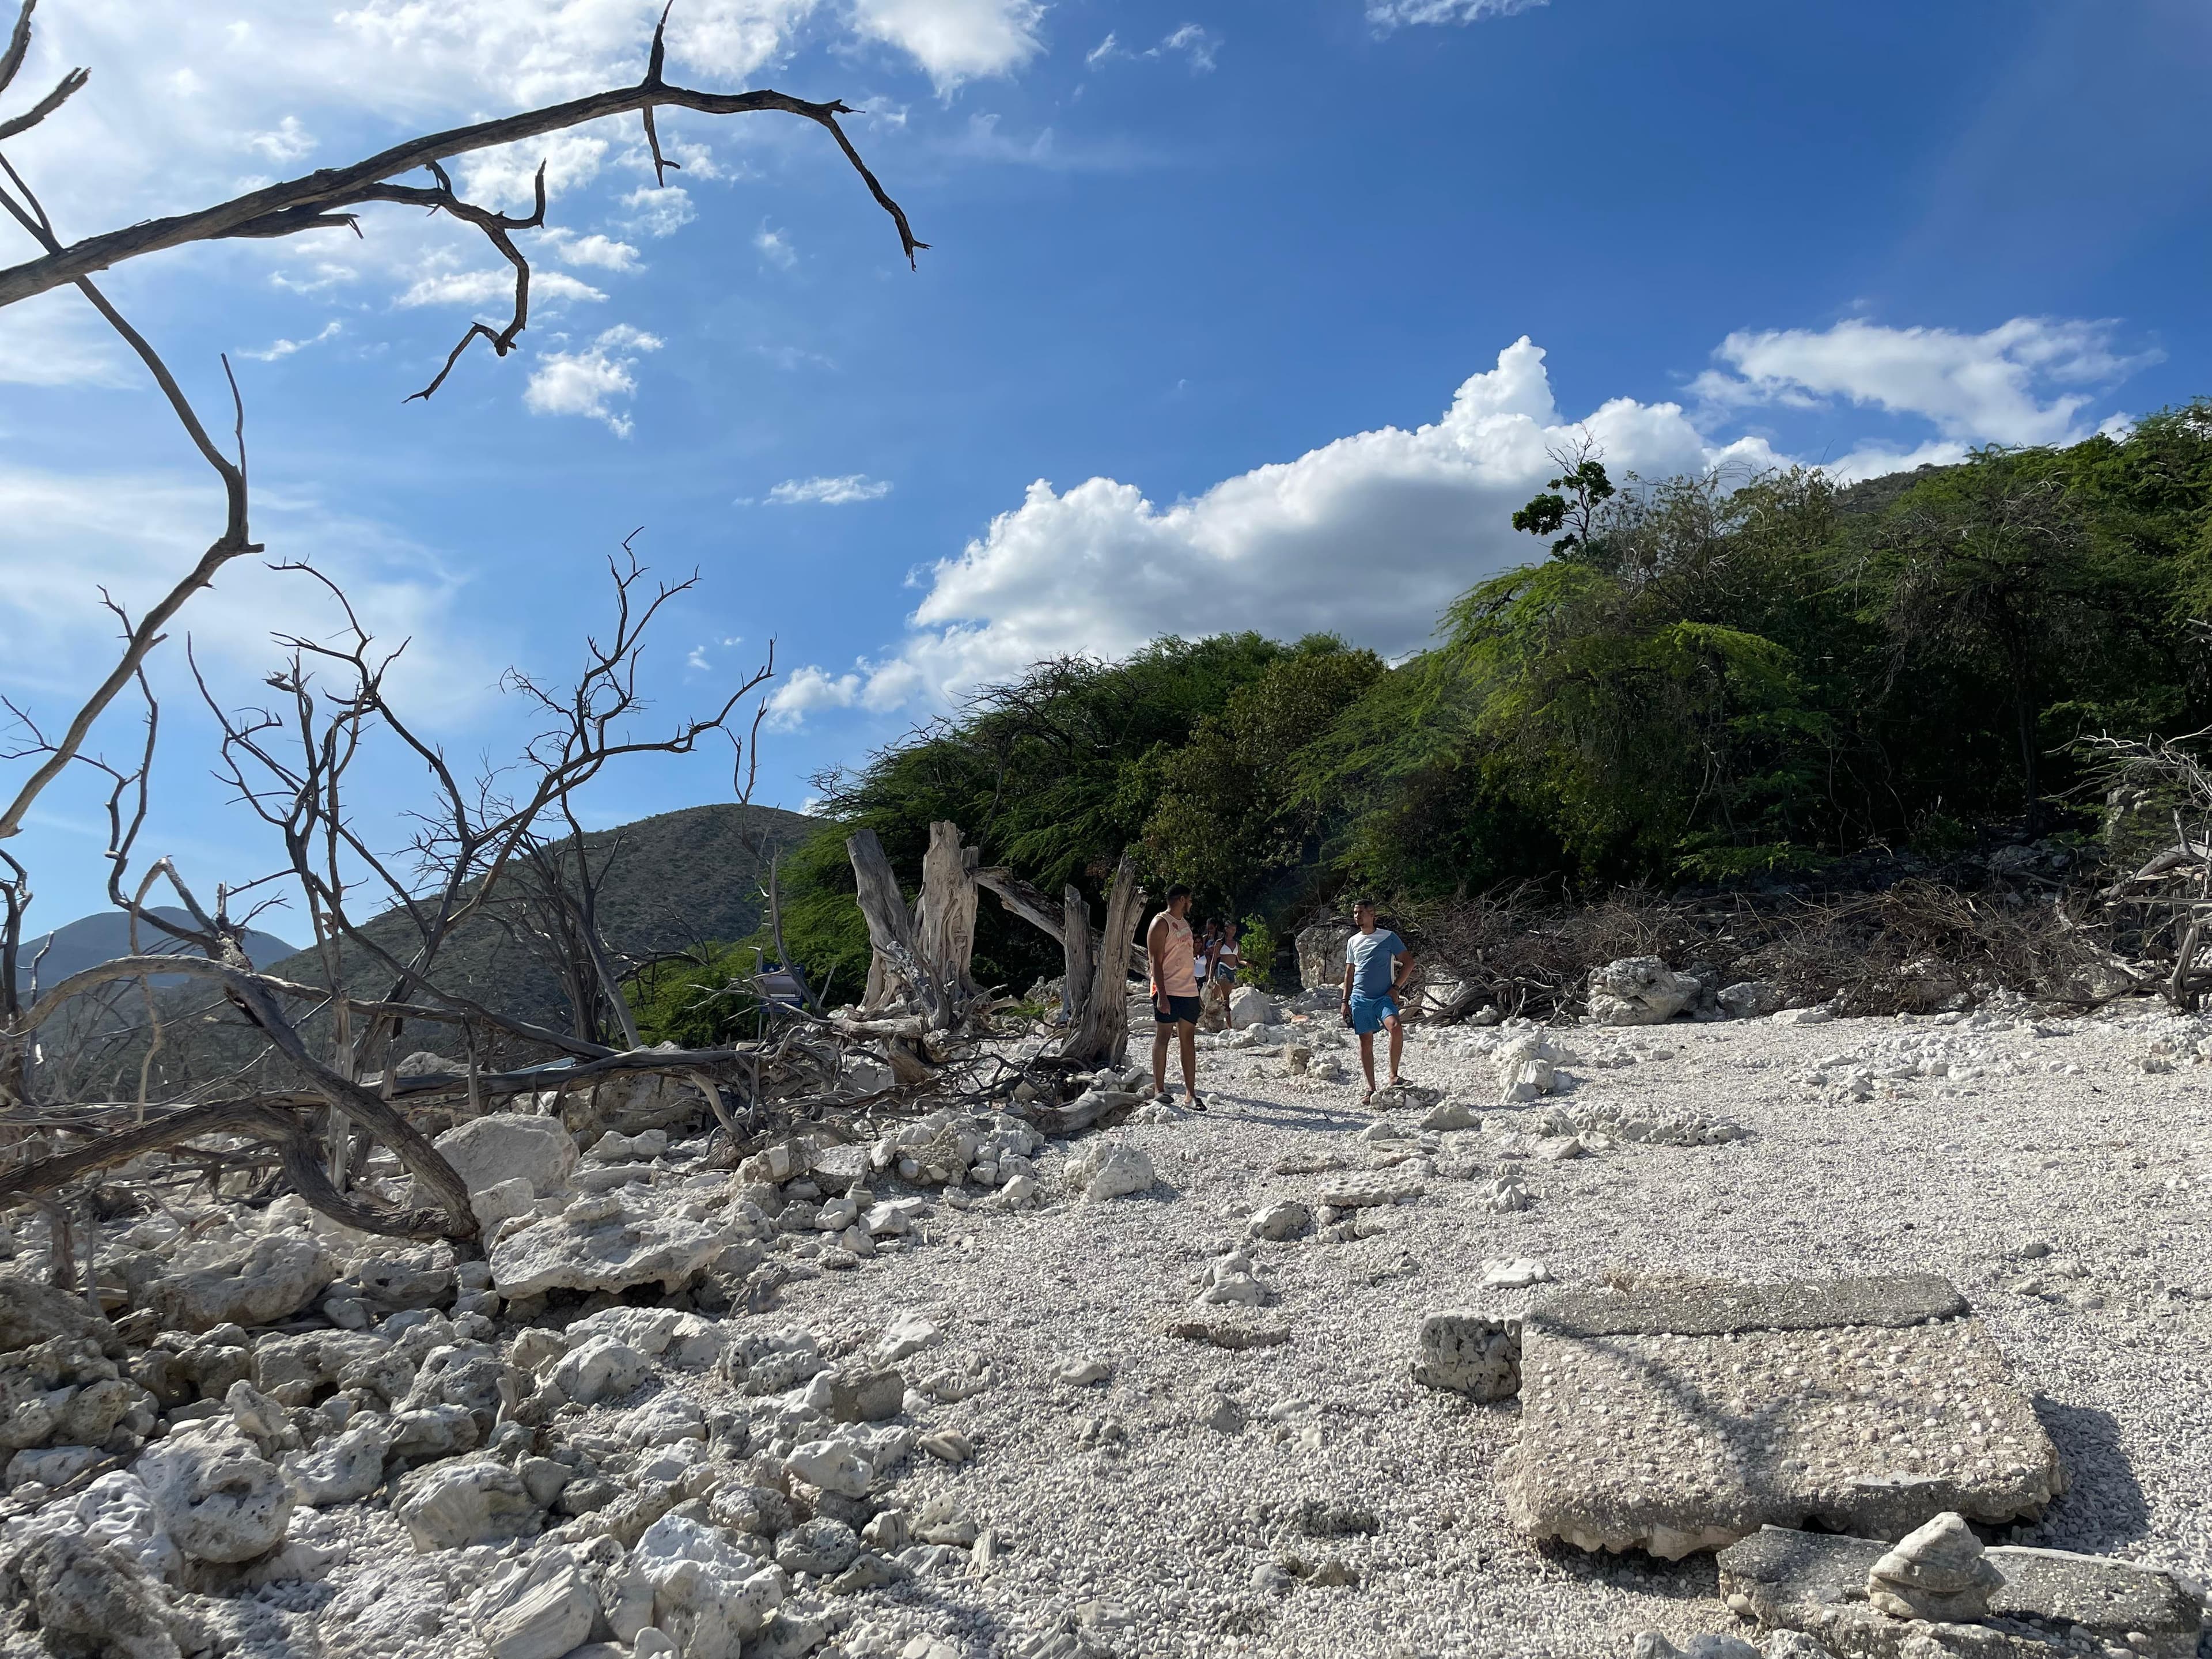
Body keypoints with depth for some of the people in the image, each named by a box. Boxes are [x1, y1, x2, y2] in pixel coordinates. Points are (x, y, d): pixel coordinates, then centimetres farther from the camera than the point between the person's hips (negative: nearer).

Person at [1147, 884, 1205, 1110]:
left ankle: (1191, 1093, 6)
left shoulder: (1184, 924, 20)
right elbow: (1156, 962, -15)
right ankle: (1159, 1089, 3)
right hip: (1168, 991, -8)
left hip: (1189, 990, 8)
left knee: (1189, 1040, 5)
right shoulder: (1161, 924, -7)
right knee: (1163, 1037, -3)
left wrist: (1195, 951, 12)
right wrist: (1162, 995, -21)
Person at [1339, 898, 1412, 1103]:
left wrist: (1395, 987, -5)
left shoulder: (1388, 937, 1)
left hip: (1384, 997, -4)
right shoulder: (1352, 942, 14)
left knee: (1395, 1027, -28)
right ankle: (1370, 1089, 10)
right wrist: (1345, 1001, 11)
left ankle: (1393, 1075, -14)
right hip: (1360, 999, 4)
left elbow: (1408, 962, 2)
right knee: (1366, 1042, 3)